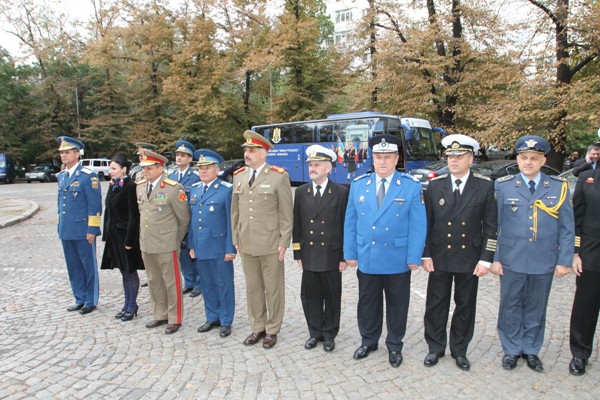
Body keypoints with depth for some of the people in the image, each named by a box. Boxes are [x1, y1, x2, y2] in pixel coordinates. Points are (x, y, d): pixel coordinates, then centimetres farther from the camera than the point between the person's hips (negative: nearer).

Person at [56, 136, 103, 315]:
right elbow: (61, 202, 19)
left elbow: (95, 205, -13)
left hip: (82, 231, -7)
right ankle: (80, 299, 28)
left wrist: (92, 229, -16)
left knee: (88, 266, 5)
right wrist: (60, 226, 17)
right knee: (73, 267, 15)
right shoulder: (61, 176, 12)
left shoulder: (88, 176, -11)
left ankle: (91, 301, 17)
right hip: (66, 231, 7)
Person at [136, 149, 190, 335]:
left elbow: (184, 218, -7)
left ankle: (174, 319, 19)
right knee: (154, 281, 18)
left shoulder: (174, 188, -15)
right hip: (146, 243, 7)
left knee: (171, 282, 5)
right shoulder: (140, 186, 6)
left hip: (166, 245, -7)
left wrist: (176, 239, 2)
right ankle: (160, 315, 33)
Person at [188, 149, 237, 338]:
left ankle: (226, 322, 20)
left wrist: (230, 248, -12)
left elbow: (231, 221, -10)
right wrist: (191, 244, 12)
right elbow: (191, 219, 15)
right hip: (200, 248, 6)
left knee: (223, 285, 6)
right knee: (207, 285, 15)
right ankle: (212, 318, 31)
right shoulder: (194, 189, 11)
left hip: (219, 248, -5)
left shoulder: (227, 189, -8)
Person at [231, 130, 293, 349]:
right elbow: (235, 211, 13)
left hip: (270, 244, -4)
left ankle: (272, 330, 24)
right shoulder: (238, 175, 8)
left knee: (273, 288, 8)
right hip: (246, 244, 5)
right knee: (252, 288, 14)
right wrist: (236, 239, 11)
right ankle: (258, 328, 30)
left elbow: (286, 213, -7)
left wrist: (284, 243, -9)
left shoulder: (278, 176, -8)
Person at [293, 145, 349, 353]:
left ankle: (329, 334, 26)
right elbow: (297, 225, 7)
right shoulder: (301, 192, 5)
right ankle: (315, 333, 28)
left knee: (332, 297, 9)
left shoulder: (341, 192, -5)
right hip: (309, 256, 3)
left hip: (331, 255, -3)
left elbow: (346, 225, -5)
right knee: (310, 296, 10)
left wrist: (344, 256, -6)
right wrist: (298, 253, 3)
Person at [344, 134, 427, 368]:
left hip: (398, 260, -2)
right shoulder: (358, 185, 2)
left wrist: (414, 257, -10)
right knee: (367, 303, 15)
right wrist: (350, 253, 1)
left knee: (397, 304, 13)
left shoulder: (411, 186, -6)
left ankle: (394, 346, 32)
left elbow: (418, 225, -6)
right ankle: (368, 341, 35)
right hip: (366, 258, 2)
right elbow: (350, 222, 4)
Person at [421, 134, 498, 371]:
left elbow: (490, 226, -3)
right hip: (439, 258, 1)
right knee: (436, 305, 9)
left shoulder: (485, 187, -3)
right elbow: (426, 223, 2)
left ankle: (459, 350, 29)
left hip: (469, 258, -1)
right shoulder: (435, 186, 1)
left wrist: (486, 259, -7)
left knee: (465, 306, 12)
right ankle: (435, 347, 26)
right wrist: (425, 255, -3)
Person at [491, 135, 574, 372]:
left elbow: (567, 228, 2)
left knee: (536, 307, 14)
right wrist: (494, 258, -4)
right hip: (511, 261, -1)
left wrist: (564, 260, -2)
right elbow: (494, 225, -2)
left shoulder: (559, 187, -1)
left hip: (544, 262, 1)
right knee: (511, 306, 11)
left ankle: (531, 350, 32)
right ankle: (511, 349, 27)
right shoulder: (503, 186, -3)